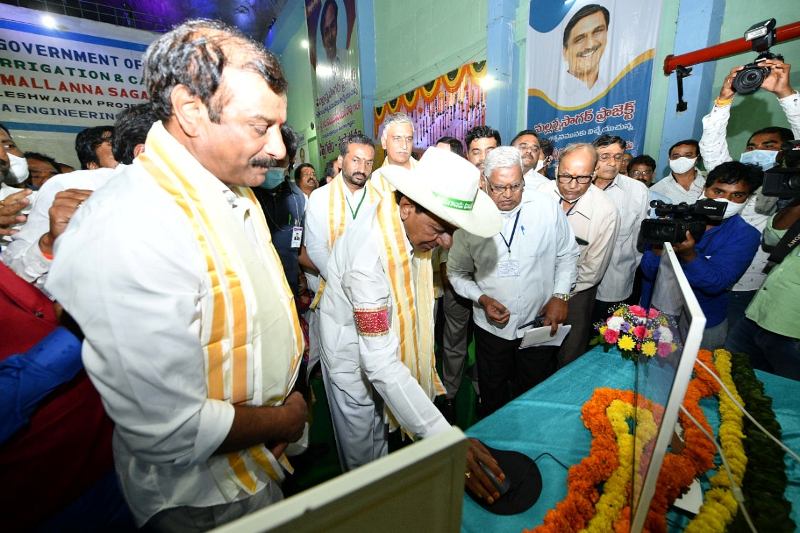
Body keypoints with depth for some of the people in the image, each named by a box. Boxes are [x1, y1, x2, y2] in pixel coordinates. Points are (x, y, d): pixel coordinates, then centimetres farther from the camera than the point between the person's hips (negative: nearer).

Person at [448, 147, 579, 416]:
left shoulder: (548, 207, -10)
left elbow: (567, 254, 4)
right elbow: (457, 272, -2)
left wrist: (560, 296, -6)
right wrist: (482, 299, -15)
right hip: (491, 327, 0)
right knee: (493, 398, 21)